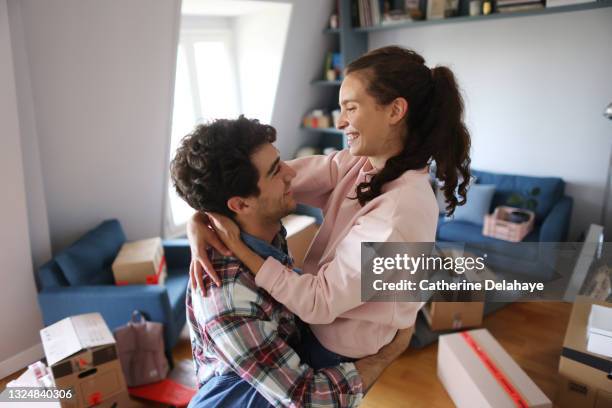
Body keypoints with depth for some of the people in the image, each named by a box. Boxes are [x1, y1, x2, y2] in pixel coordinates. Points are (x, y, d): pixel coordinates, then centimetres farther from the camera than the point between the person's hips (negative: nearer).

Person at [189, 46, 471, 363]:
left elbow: (320, 304, -29)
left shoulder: (400, 212, -34)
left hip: (339, 350, -5)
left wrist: (236, 246, -28)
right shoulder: (355, 165, -11)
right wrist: (200, 219, -26)